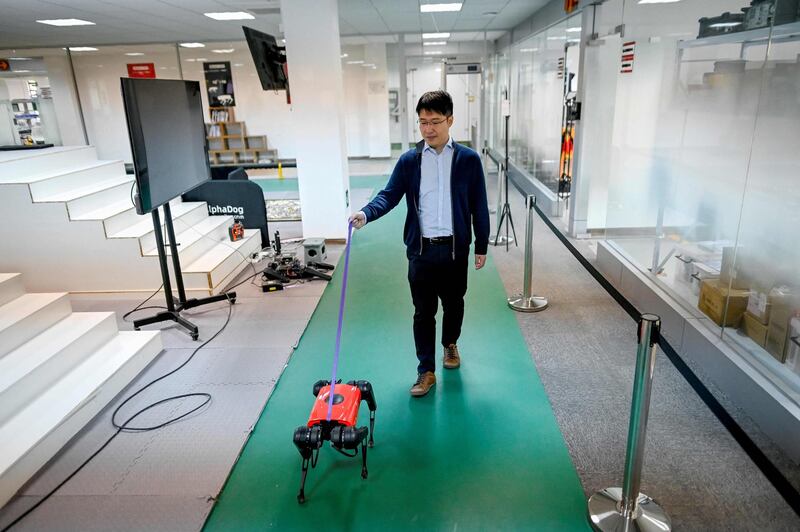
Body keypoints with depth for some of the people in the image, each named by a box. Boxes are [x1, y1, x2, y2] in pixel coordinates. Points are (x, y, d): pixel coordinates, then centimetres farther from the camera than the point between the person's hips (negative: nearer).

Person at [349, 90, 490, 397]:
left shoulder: (468, 159, -2)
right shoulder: (408, 161, 1)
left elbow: (479, 206, 2)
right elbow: (389, 195, -4)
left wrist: (482, 247, 3)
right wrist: (366, 214, -25)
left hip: (455, 248, 0)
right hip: (421, 249, 0)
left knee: (453, 304, 18)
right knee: (423, 311, 5)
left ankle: (450, 344, 47)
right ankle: (426, 371, 16)